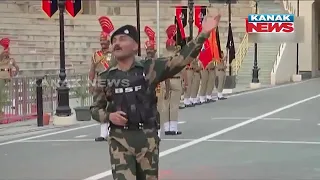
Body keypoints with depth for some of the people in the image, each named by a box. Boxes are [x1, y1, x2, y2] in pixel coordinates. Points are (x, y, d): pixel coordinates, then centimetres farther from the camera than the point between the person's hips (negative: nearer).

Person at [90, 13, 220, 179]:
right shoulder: (106, 77, 2)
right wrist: (108, 116, -9)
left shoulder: (150, 68, -2)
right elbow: (95, 108, 12)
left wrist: (203, 35, -16)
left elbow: (182, 59, -8)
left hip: (147, 137, 1)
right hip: (119, 139, 0)